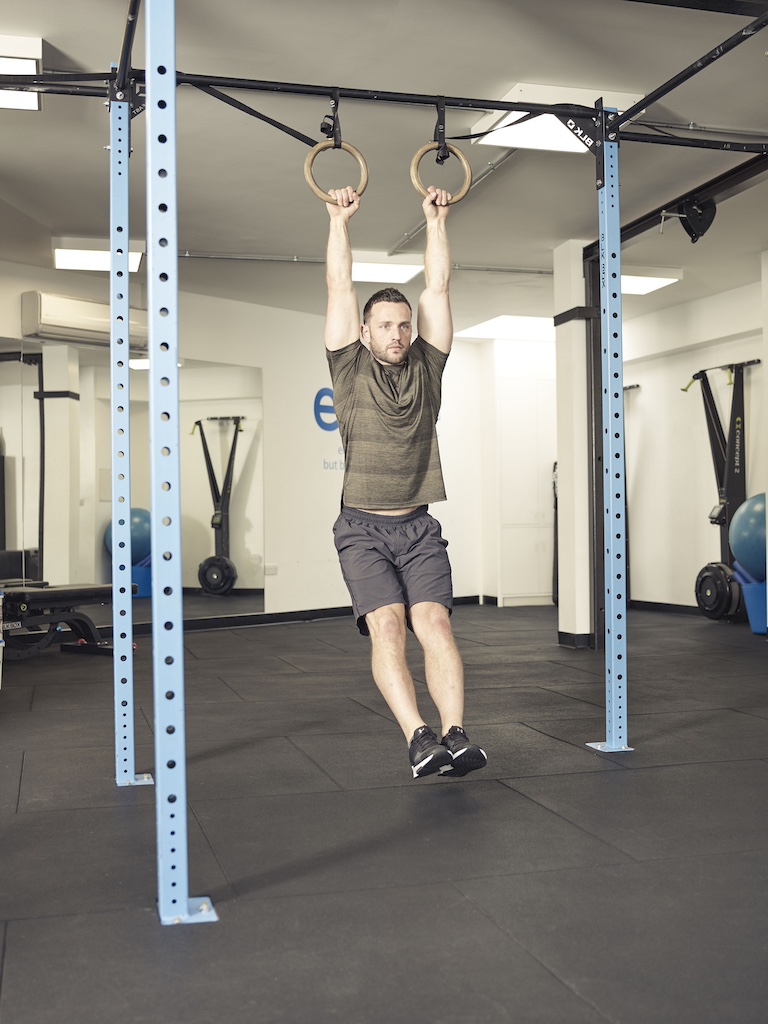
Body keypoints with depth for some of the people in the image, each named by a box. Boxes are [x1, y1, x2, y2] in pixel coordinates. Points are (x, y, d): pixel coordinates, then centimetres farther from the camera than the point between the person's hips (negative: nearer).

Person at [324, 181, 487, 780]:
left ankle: (455, 734, -22)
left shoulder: (427, 367, 13)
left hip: (419, 528, 2)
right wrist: (340, 220, 9)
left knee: (435, 623, -15)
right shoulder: (350, 369, 7)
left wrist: (437, 220, 13)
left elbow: (438, 287, 11)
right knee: (387, 625, -19)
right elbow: (340, 288, 6)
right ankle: (419, 738, -26)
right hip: (363, 529, -2)